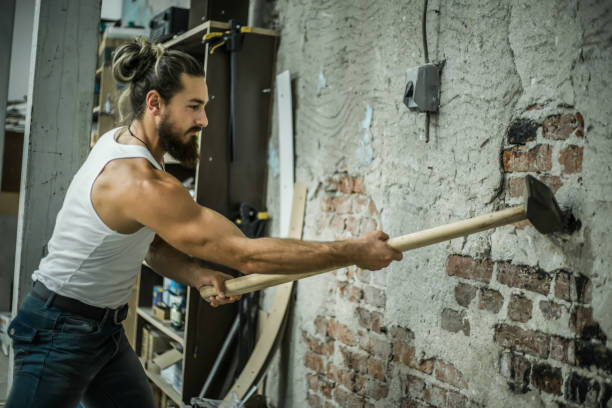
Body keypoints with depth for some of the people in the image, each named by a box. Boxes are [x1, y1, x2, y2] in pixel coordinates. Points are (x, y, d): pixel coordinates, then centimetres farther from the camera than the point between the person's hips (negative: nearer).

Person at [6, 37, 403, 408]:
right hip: (61, 332, -9)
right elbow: (248, 254, -31)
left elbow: (153, 244, 4)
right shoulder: (142, 183, -31)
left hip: (105, 328, 9)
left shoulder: (120, 140, -2)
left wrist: (198, 275, -17)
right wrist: (354, 251, -26)